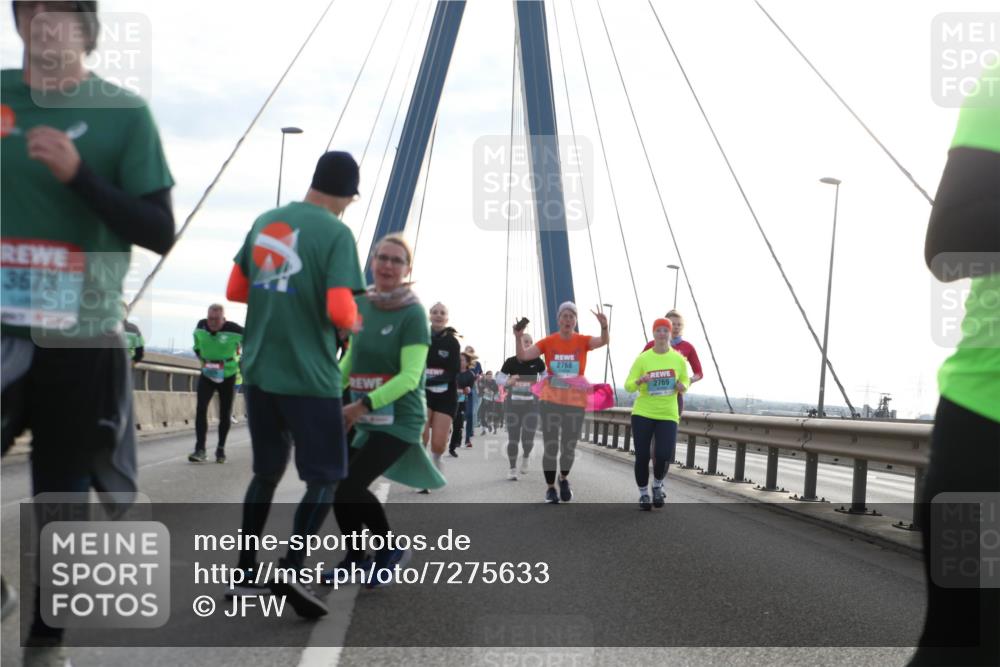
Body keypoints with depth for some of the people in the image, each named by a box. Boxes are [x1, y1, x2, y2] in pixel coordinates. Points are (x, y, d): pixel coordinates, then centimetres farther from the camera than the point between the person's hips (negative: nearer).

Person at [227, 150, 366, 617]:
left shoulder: (264, 222, 9)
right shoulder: (336, 233, -11)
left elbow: (236, 291, 14)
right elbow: (339, 311, -19)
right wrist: (354, 321, 2)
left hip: (258, 371, 6)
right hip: (310, 377, -6)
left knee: (266, 471, 19)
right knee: (324, 477, 3)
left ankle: (245, 565, 23)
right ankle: (292, 570, -9)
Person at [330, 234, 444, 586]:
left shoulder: (412, 314, -14)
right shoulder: (361, 304, 4)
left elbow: (410, 376, -20)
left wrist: (364, 404, -29)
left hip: (399, 420, -6)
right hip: (363, 417, 6)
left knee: (349, 487, -14)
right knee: (336, 484, 7)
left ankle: (391, 549, 10)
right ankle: (356, 556, 29)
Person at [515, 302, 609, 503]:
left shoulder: (582, 341, -4)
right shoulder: (548, 341, -4)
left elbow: (603, 341, -23)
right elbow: (522, 356, -9)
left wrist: (604, 326, -44)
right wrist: (518, 337, -26)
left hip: (576, 402, 1)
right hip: (550, 401, -1)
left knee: (569, 447, 10)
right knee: (550, 447, 0)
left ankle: (563, 478, 37)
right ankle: (550, 488, 16)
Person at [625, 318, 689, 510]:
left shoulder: (679, 359, 1)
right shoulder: (642, 359, -4)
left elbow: (685, 382, 16)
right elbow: (628, 386, -3)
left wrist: (682, 387, -8)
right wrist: (640, 381, -24)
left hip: (668, 415, 1)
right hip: (642, 413, -1)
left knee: (664, 456, -12)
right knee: (642, 457, -1)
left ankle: (657, 485, 20)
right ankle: (643, 494, 22)